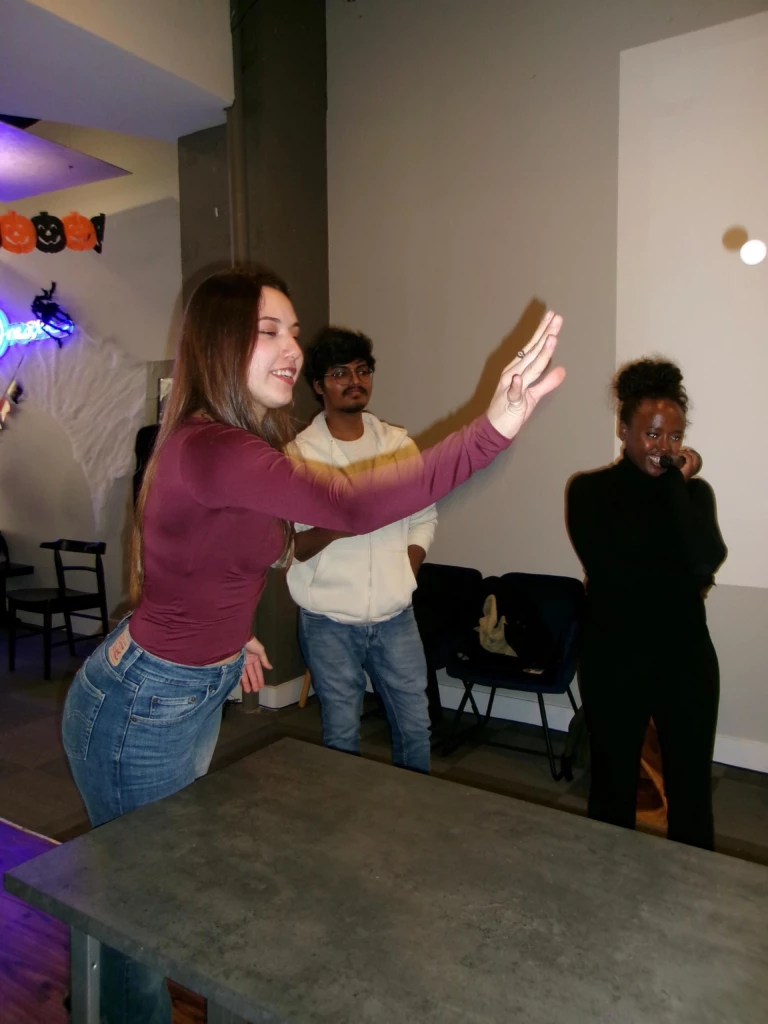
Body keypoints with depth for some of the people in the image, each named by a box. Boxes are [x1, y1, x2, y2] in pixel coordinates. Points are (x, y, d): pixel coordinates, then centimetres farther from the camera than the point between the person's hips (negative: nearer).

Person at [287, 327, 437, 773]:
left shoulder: (398, 442, 4)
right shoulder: (299, 453, -7)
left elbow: (425, 515, 12)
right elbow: (287, 547, -11)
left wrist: (406, 572, -1)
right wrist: (332, 528, -29)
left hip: (395, 615, 3)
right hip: (330, 622, -3)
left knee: (415, 726, 12)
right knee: (342, 734, 11)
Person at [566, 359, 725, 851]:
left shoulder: (694, 490, 2)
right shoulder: (590, 490, -6)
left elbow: (705, 560, -18)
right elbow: (616, 572, -18)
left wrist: (676, 481, -15)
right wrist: (683, 578, -10)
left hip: (686, 661, 2)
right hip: (614, 662, -2)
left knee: (692, 789, 13)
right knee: (613, 786, 14)